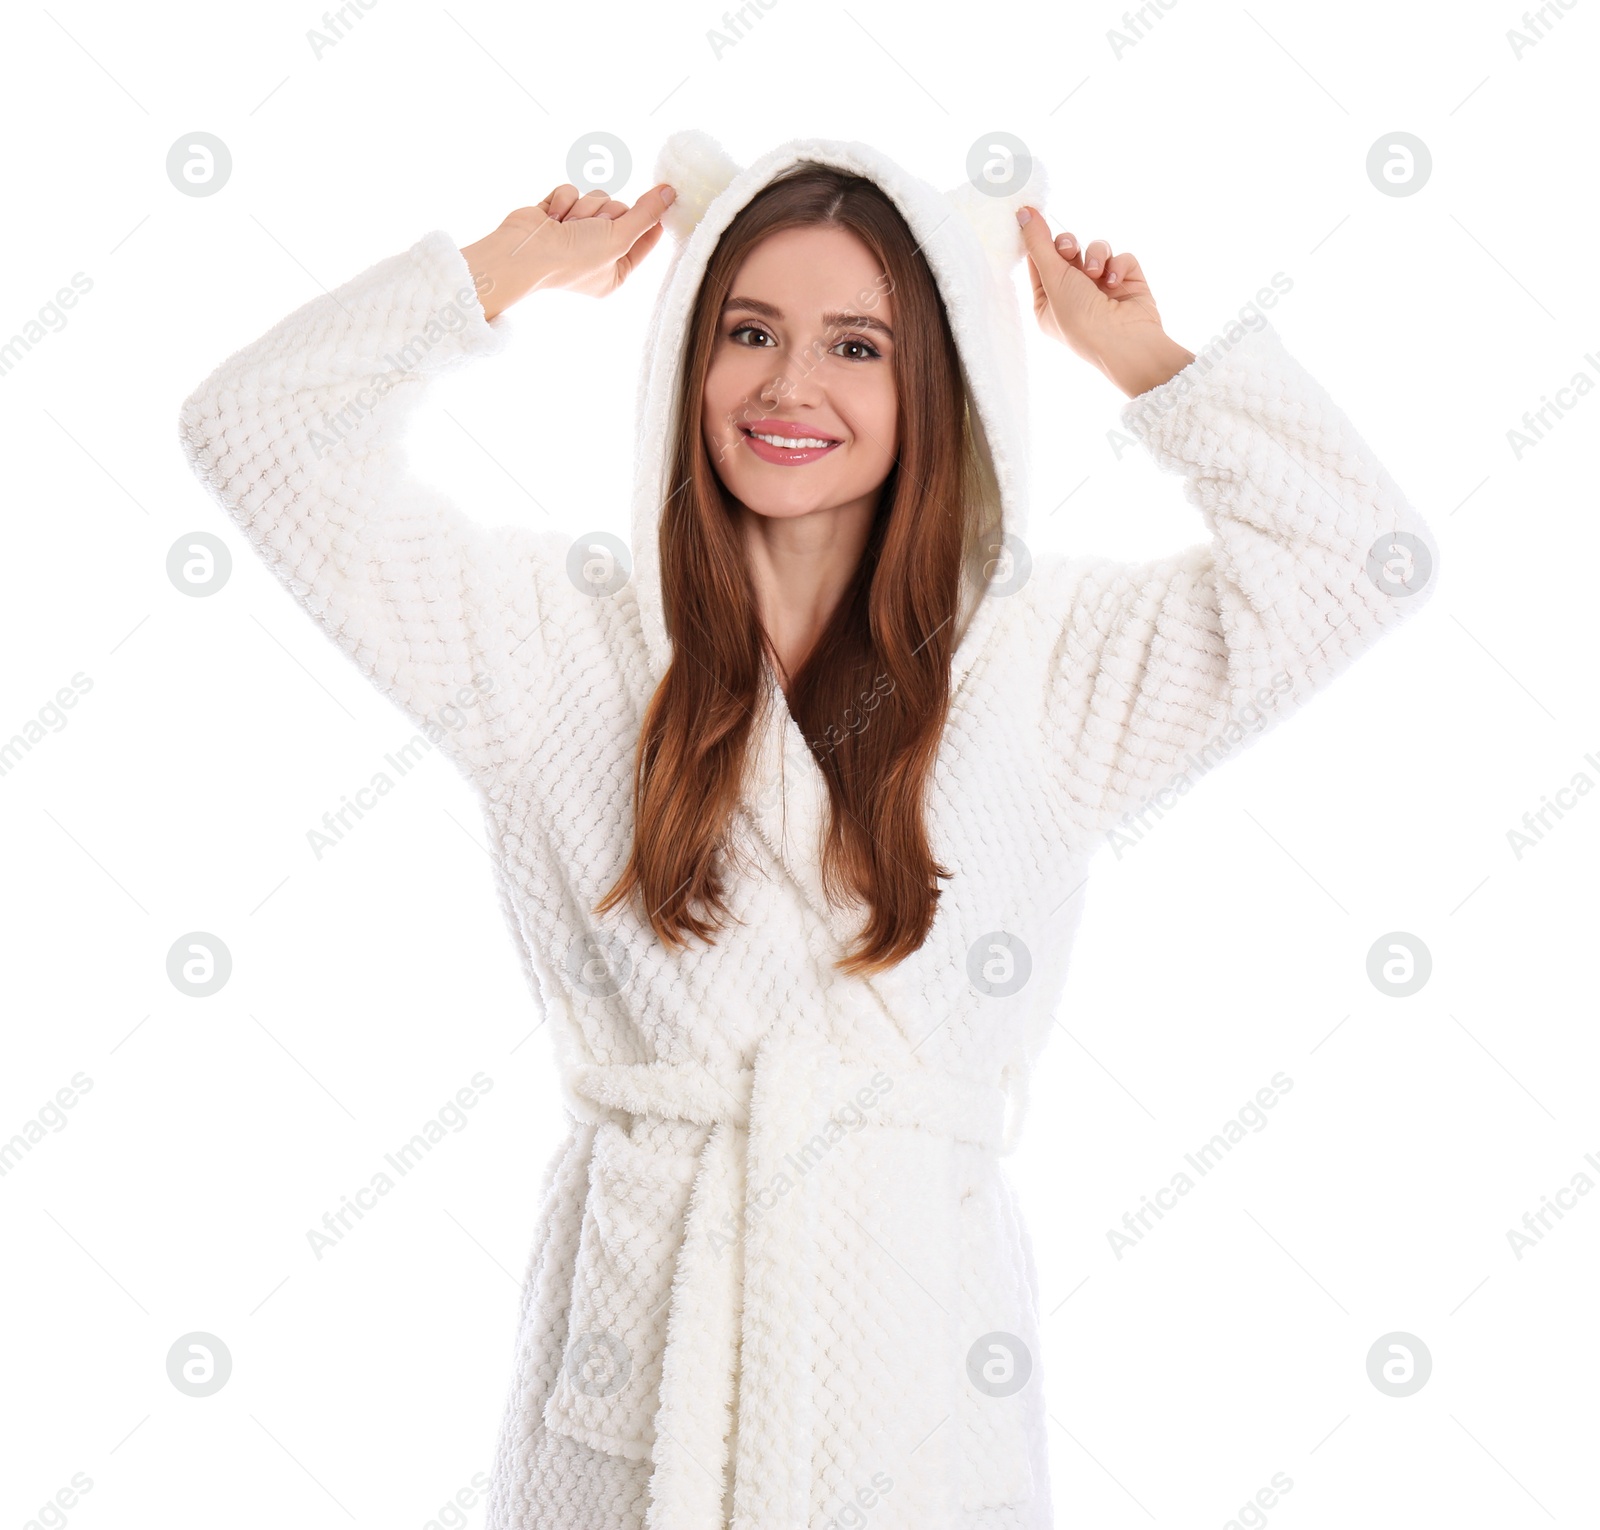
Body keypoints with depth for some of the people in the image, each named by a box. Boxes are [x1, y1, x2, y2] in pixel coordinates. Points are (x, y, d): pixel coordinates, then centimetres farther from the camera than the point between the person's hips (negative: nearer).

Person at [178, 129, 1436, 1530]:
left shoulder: (1050, 653, 2)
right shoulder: (564, 632, 2)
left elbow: (1364, 558, -1)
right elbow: (260, 431, 2)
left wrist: (1139, 356, 3)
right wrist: (514, 267, 5)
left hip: (913, 1316, 0)